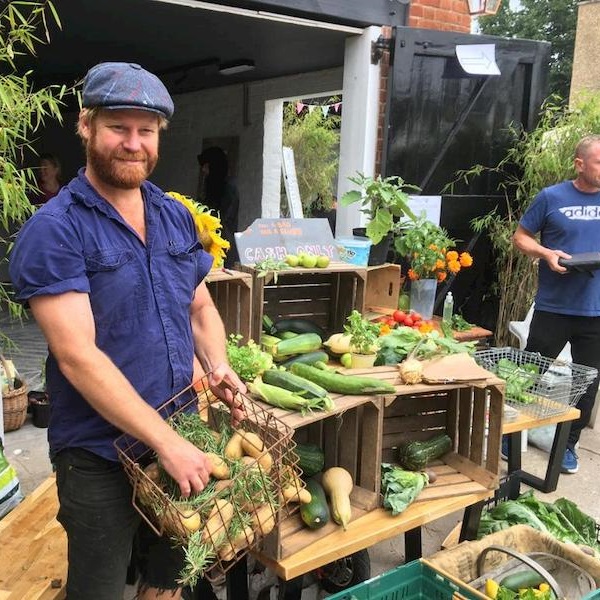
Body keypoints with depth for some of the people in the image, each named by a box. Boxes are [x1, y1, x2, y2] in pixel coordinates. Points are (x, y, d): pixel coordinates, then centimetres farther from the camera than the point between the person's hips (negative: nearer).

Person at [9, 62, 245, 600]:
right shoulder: (54, 230, -16)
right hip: (98, 453, -5)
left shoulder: (176, 216, 4)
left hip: (181, 435, 6)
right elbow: (77, 356, -22)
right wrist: (167, 442, -24)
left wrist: (218, 366, -7)